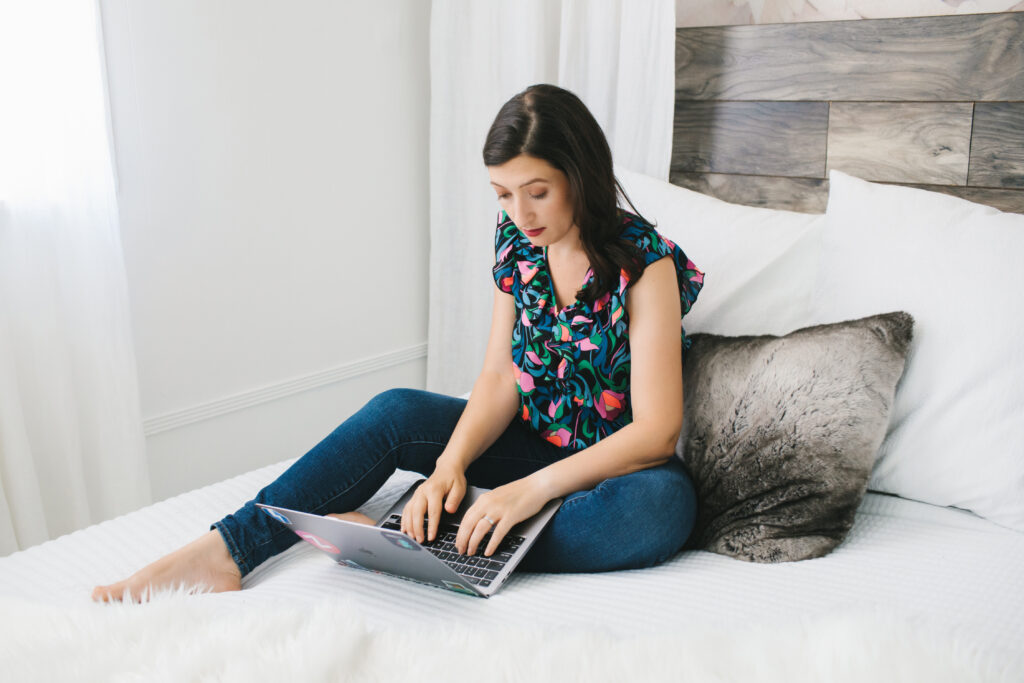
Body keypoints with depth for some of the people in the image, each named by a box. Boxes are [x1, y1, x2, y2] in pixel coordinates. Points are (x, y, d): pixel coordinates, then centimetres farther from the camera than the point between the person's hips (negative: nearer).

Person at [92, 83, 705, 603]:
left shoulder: (644, 263, -19)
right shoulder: (518, 241, -3)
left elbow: (655, 432, -23)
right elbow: (500, 377, -4)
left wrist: (534, 487, -34)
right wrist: (451, 463, -23)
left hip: (617, 463, -4)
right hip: (532, 439, 4)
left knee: (662, 506, -38)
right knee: (397, 412, -18)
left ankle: (407, 545, -35)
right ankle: (226, 550, -23)